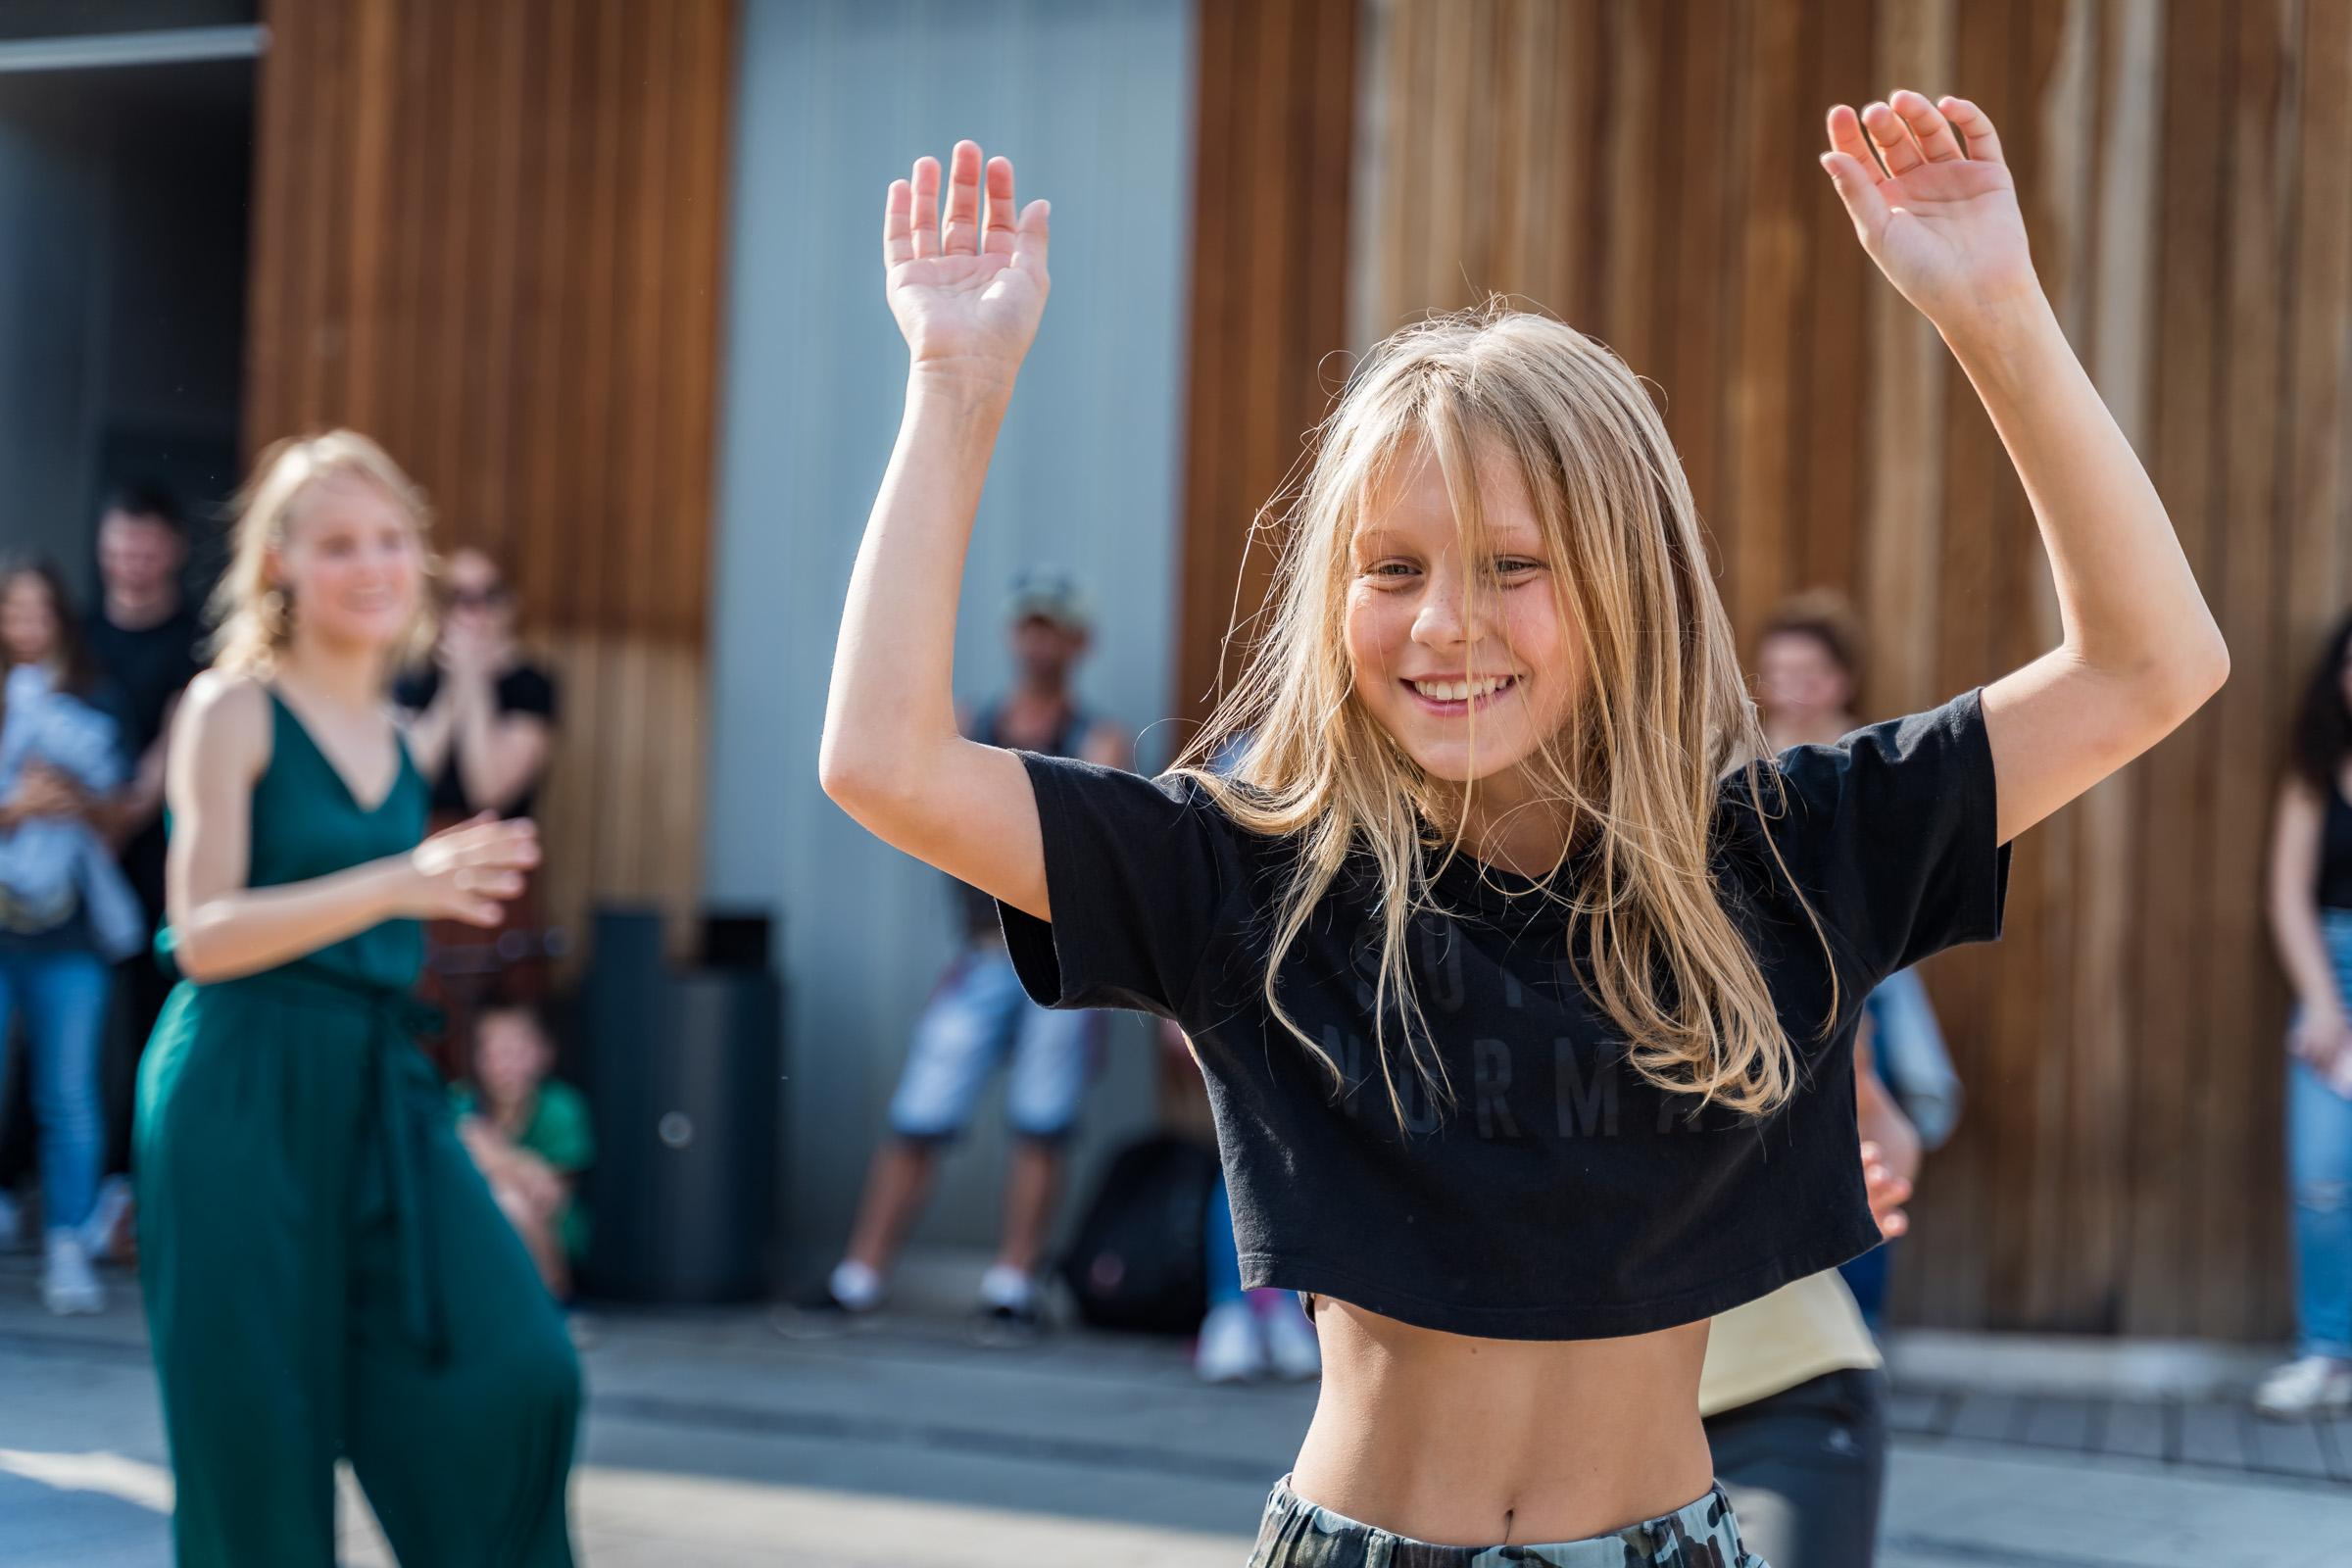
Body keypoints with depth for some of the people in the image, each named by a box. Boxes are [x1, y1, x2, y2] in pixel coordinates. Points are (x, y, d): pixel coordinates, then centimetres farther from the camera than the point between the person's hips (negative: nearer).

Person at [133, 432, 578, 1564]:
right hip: (243, 1090, -6)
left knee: (517, 1372, -9)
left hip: (381, 1089, 6)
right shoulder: (233, 708, -5)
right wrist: (398, 884, -25)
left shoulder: (393, 737, 14)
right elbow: (202, 935, -15)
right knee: (256, 1422, -1)